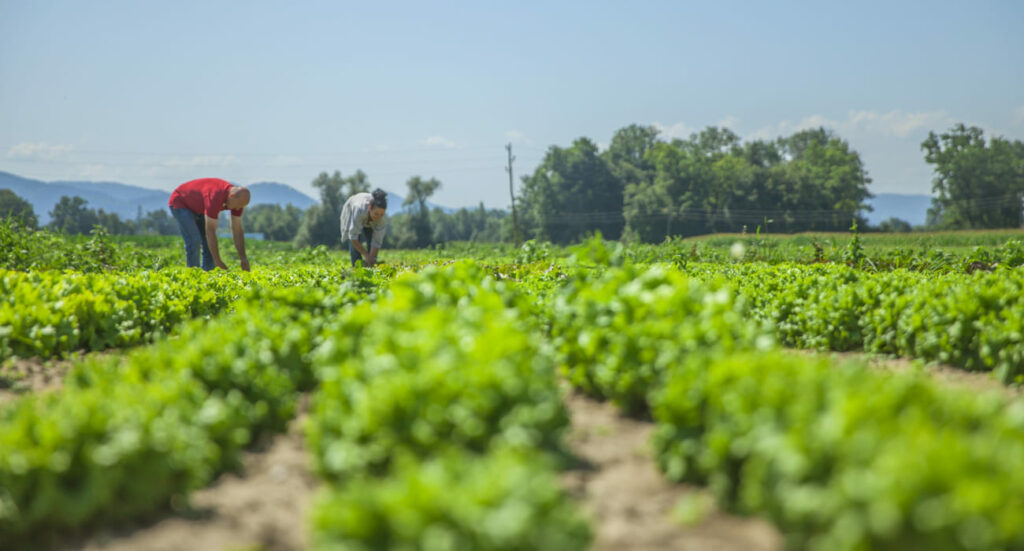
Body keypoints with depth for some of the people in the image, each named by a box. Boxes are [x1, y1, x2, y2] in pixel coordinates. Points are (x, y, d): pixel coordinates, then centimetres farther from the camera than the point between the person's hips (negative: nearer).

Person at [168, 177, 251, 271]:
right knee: (194, 242, -20)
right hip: (180, 203, -8)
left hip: (198, 208, 8)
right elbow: (210, 231, -40)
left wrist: (243, 258, -17)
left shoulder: (238, 198, -18)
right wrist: (218, 261, -37)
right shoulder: (215, 197, -42)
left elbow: (237, 230, -11)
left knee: (210, 244, -3)